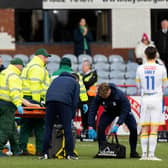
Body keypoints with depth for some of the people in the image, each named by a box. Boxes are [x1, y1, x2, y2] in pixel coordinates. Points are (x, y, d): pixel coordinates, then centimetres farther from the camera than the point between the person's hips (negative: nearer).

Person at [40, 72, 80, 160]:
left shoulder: (56, 79, 37)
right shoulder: (75, 83, 26)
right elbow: (75, 101, 14)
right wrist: (72, 116, 15)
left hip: (50, 101, 3)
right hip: (65, 102, -3)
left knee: (48, 127, 5)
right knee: (67, 129, 0)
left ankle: (45, 153, 2)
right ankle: (70, 154, -3)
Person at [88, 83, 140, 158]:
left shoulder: (120, 95, -38)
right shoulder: (98, 97, -29)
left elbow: (125, 111, -33)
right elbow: (92, 111, -25)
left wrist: (117, 125, -41)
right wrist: (90, 127, -35)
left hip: (124, 110, -2)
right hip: (109, 112, 2)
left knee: (133, 128, -16)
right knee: (100, 127, -20)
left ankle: (133, 152, 1)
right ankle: (102, 151, -8)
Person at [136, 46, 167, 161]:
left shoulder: (140, 69, 0)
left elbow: (138, 86, 10)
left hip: (145, 99, 2)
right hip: (157, 98, -2)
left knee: (144, 129, 7)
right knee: (154, 129, -4)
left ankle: (144, 154, 5)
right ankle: (151, 154, -9)